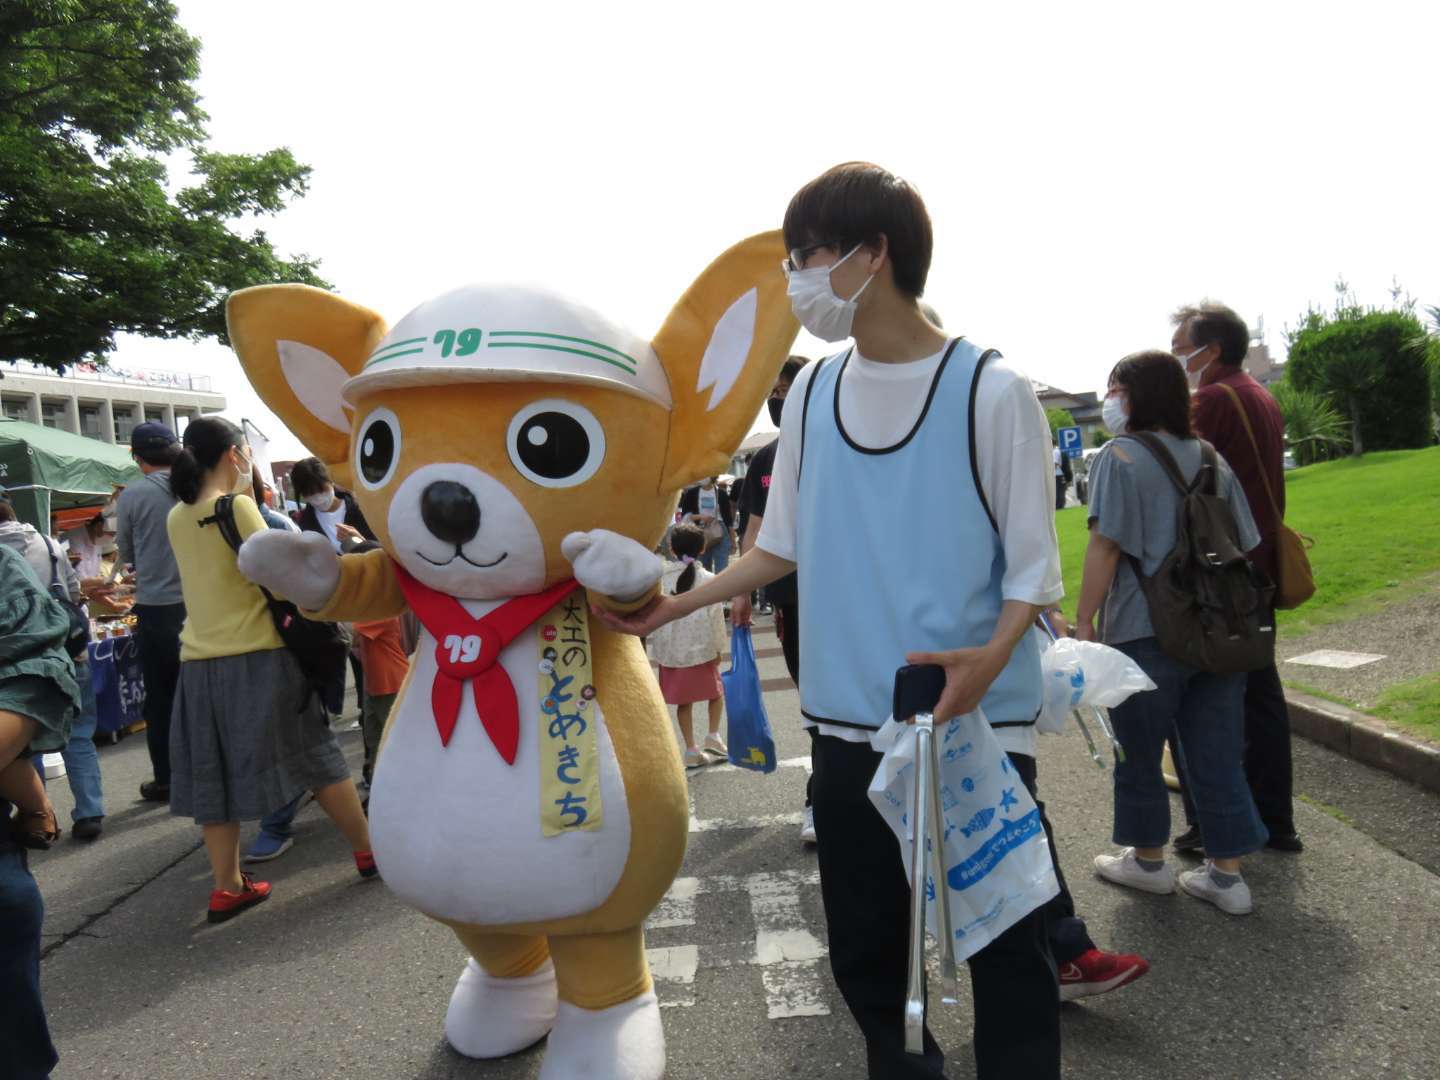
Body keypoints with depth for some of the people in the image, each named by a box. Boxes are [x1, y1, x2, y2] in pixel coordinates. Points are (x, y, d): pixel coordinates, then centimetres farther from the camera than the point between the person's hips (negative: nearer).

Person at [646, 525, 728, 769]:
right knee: (716, 692, 20)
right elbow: (715, 616, -7)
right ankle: (713, 736, 12)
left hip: (670, 649, 2)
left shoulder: (661, 578, -1)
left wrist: (651, 642, 8)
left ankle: (692, 750, 11)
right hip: (701, 648, -2)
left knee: (684, 701, 9)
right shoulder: (708, 579, -7)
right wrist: (718, 648, 0)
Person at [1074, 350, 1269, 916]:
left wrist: (1084, 621, -9)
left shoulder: (1119, 457, -8)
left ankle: (1148, 860, 26)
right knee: (1217, 755, 12)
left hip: (1145, 633, -6)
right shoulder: (1212, 458, 10)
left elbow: (1106, 548, -14)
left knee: (1139, 753, 12)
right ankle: (1226, 874, 18)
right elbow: (1243, 546, 13)